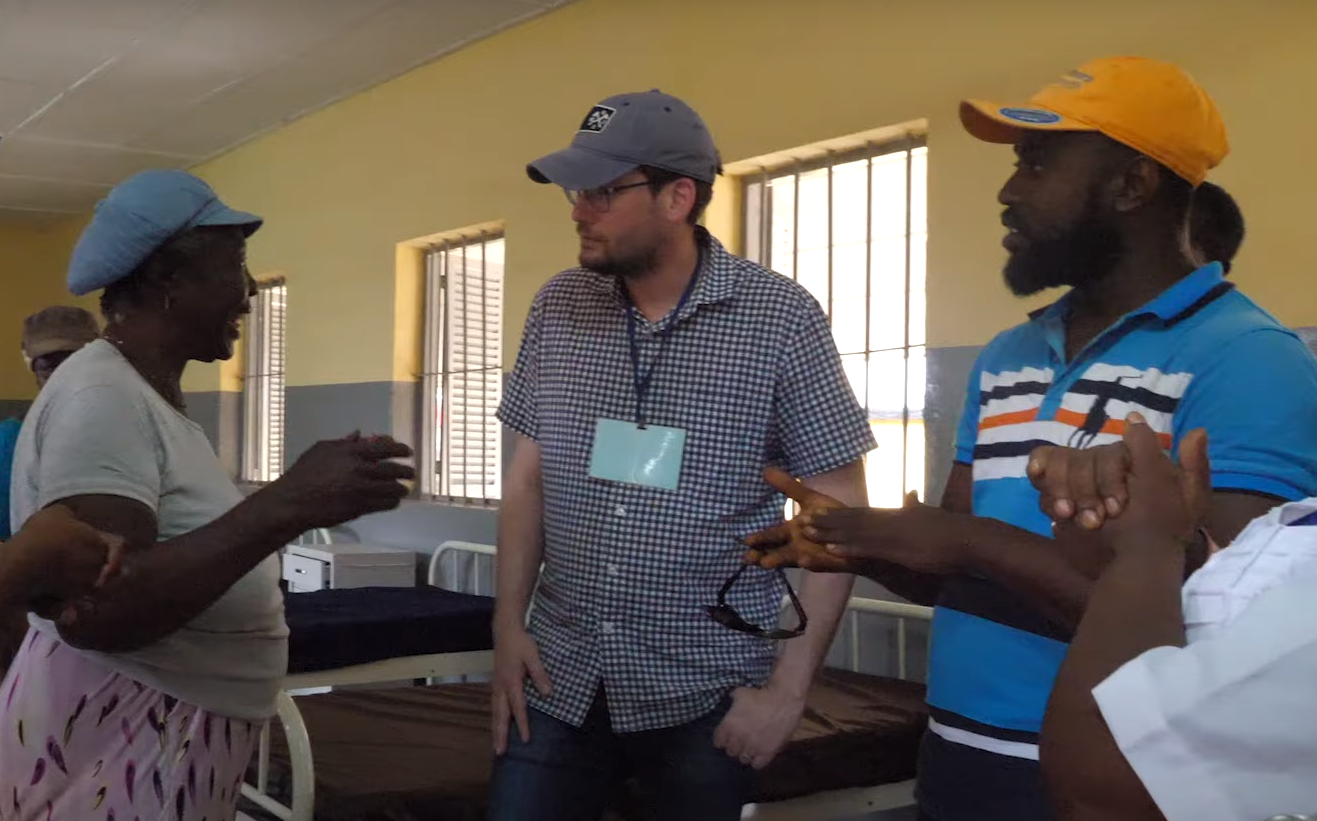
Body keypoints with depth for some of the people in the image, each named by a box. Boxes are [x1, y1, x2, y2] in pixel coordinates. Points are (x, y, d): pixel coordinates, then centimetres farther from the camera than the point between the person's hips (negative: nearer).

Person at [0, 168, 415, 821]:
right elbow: (89, 609, -31)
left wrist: (294, 504, 17)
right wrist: (283, 507, -33)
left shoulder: (150, 393, 11)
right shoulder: (101, 398, -20)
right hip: (116, 744, -10)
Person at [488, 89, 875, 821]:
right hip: (558, 678, 4)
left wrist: (789, 687, -12)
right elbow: (527, 477, 10)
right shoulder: (556, 308, 2)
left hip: (706, 692, -3)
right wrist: (508, 623, 2)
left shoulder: (781, 318, -10)